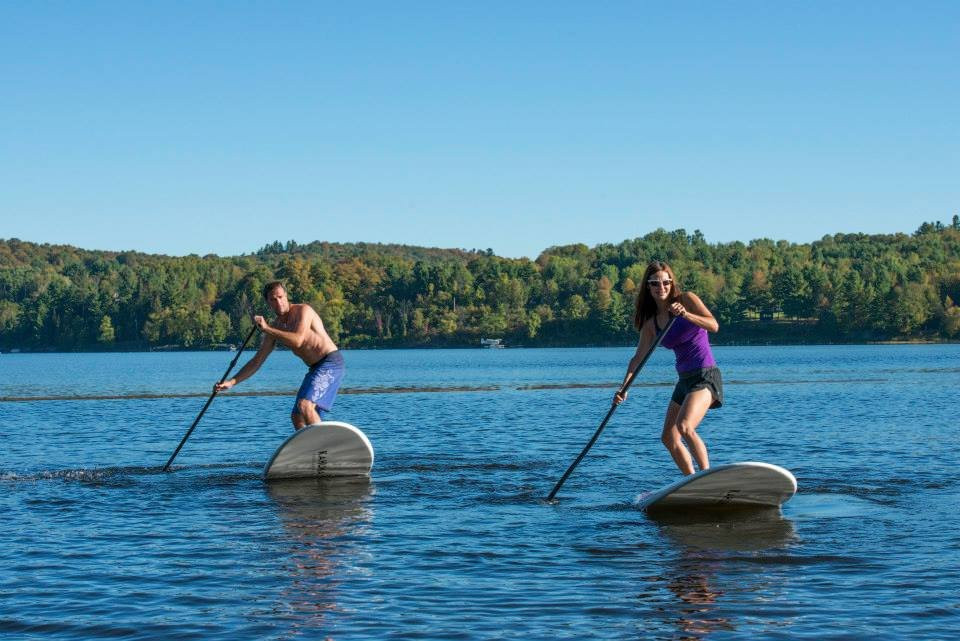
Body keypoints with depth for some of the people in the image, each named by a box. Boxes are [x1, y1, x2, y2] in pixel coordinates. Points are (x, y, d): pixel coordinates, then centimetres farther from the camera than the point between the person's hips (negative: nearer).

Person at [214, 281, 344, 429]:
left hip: (330, 362, -9)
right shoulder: (275, 327, 10)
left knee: (305, 405, -25)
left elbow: (297, 341, -27)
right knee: (297, 417, 7)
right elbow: (256, 362, 13)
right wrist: (232, 382, 5)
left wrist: (267, 329, -22)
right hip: (315, 368, 9)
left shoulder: (303, 310, -11)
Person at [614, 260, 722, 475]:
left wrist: (685, 314, -33)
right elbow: (638, 357, 6)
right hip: (684, 380, 8)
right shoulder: (651, 322, 9)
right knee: (669, 438, 8)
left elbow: (714, 325, -18)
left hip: (706, 376, -8)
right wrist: (624, 388, -6)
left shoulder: (686, 299, -6)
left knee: (684, 427, -27)